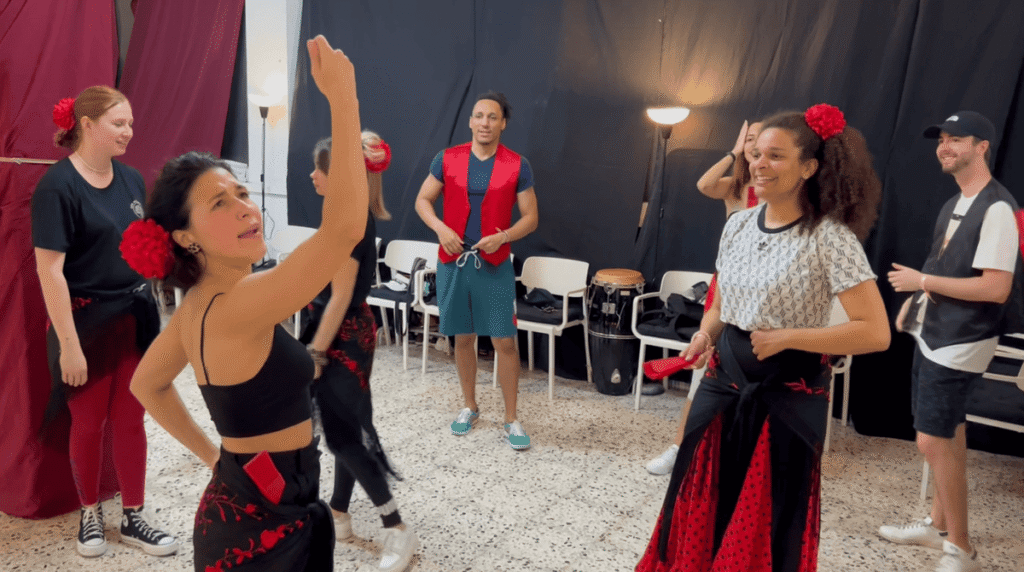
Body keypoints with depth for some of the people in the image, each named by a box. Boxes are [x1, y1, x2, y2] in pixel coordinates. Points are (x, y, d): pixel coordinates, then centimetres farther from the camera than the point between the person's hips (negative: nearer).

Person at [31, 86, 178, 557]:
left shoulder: (130, 179, 3)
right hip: (86, 320, -5)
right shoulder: (57, 186, -16)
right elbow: (49, 271, -18)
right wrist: (69, 344, -20)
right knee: (88, 421, 11)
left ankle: (133, 517, 25)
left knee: (130, 419, 12)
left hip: (135, 315, 5)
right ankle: (89, 513, 33)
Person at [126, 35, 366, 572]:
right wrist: (342, 96, -35)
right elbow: (345, 226, -39)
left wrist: (215, 456, 14)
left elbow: (146, 385, 16)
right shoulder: (236, 306, -27)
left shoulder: (199, 303, 1)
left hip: (246, 507, 9)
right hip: (261, 527, -9)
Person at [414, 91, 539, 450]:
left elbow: (530, 218, 0)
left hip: (495, 266, -1)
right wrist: (441, 229, -12)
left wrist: (504, 236, -18)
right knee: (463, 338, 12)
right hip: (453, 262, 2)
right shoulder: (447, 159, 1)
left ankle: (511, 419, 11)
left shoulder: (518, 166, -2)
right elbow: (422, 200, 6)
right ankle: (469, 407, 30)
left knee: (505, 341, -2)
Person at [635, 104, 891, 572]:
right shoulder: (738, 225, 3)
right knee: (701, 501, 16)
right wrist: (706, 334, -5)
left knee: (770, 520, 11)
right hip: (724, 379, 5)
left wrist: (785, 337, -20)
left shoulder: (830, 237, -15)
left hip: (787, 393, -5)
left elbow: (875, 332, -18)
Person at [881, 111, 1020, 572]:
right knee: (948, 434, 17)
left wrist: (921, 281, -20)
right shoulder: (955, 204, 11)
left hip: (960, 345, -9)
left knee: (933, 440, -8)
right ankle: (938, 525, 30)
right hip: (933, 336, 9)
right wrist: (915, 301, 7)